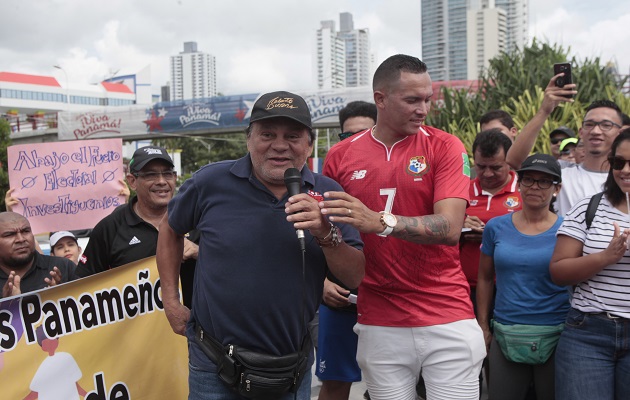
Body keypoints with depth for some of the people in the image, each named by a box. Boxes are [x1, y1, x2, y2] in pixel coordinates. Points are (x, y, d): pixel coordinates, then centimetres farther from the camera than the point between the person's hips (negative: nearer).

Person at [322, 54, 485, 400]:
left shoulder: (444, 147, -3)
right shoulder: (340, 157, 3)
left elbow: (449, 228, -16)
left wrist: (381, 222, -30)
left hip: (447, 319, -1)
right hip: (379, 323, 2)